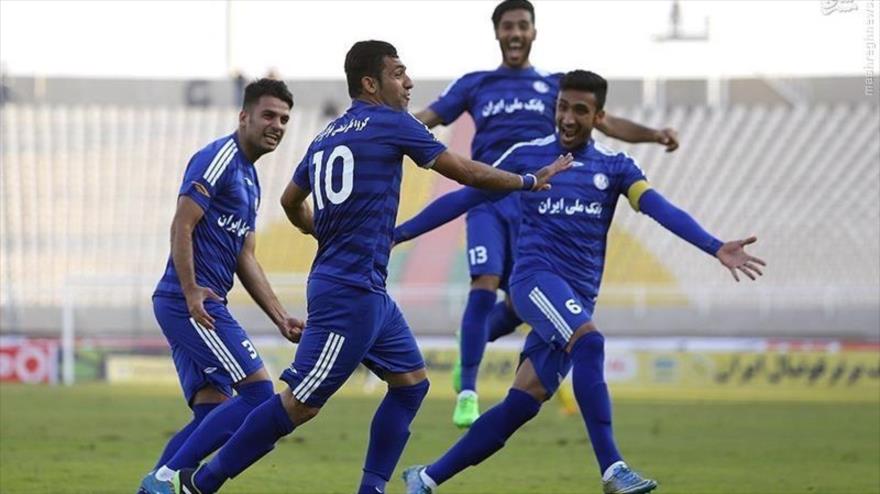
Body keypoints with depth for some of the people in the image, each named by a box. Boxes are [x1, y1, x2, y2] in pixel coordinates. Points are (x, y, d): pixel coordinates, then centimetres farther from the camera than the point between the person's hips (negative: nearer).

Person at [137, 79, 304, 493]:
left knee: (213, 416, 6)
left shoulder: (249, 179, 22)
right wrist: (191, 291, -25)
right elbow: (181, 227, -16)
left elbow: (245, 260, 23)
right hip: (191, 303, -10)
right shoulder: (219, 159, -8)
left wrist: (281, 318, 17)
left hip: (202, 306, 10)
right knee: (257, 394, -13)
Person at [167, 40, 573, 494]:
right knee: (300, 404, -8)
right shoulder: (390, 123, -7)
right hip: (351, 293, -10)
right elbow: (463, 171, -1)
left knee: (411, 381, 14)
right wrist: (531, 181, 11)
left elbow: (291, 203, 27)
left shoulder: (326, 138, 15)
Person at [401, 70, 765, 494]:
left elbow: (661, 209, -4)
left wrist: (715, 248, -19)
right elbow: (465, 198, 11)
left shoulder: (614, 167, 10)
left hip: (579, 299, 4)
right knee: (589, 342, -32)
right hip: (537, 276, -4)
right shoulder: (526, 156, 5)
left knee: (521, 404, -2)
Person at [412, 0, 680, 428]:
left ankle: (471, 345, 30)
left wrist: (653, 135, -6)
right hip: (487, 199, -2)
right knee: (485, 286, -18)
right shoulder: (475, 85, 14)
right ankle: (467, 393, -12)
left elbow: (605, 122, 9)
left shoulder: (555, 85, 15)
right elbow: (427, 119, 9)